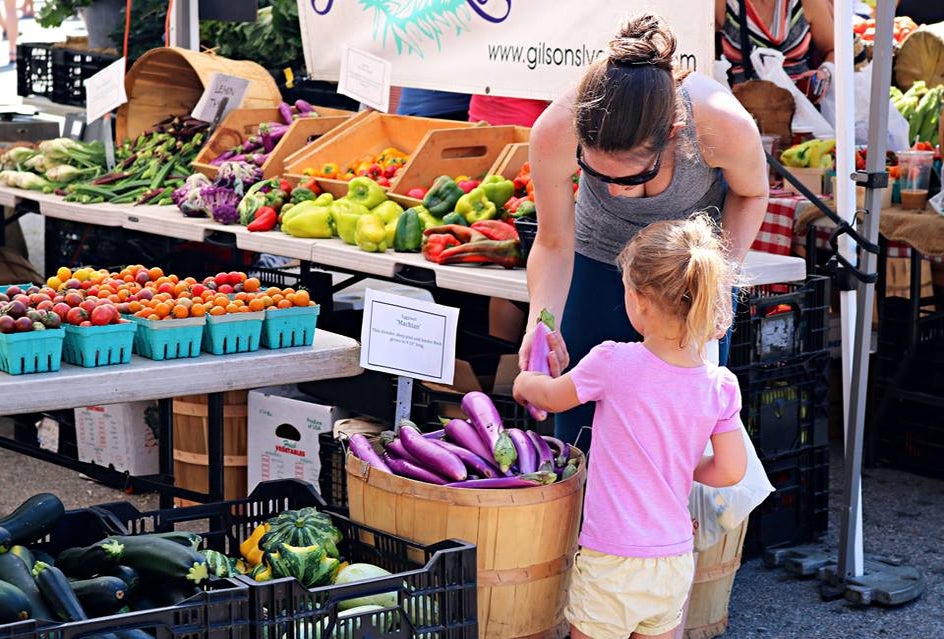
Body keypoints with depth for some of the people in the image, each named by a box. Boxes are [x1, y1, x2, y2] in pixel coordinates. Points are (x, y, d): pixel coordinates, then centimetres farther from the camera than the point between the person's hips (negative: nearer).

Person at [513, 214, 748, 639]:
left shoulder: (614, 364, -16)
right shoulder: (720, 386, -6)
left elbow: (552, 397, 3)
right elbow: (730, 471, 0)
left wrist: (525, 382, 25)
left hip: (613, 563, -4)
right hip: (675, 563, 4)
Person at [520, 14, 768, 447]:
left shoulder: (726, 127, -38)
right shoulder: (554, 134, -37)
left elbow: (750, 195, -11)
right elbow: (554, 243, -19)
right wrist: (540, 323, -35)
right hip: (598, 260, 1)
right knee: (578, 421, 7)